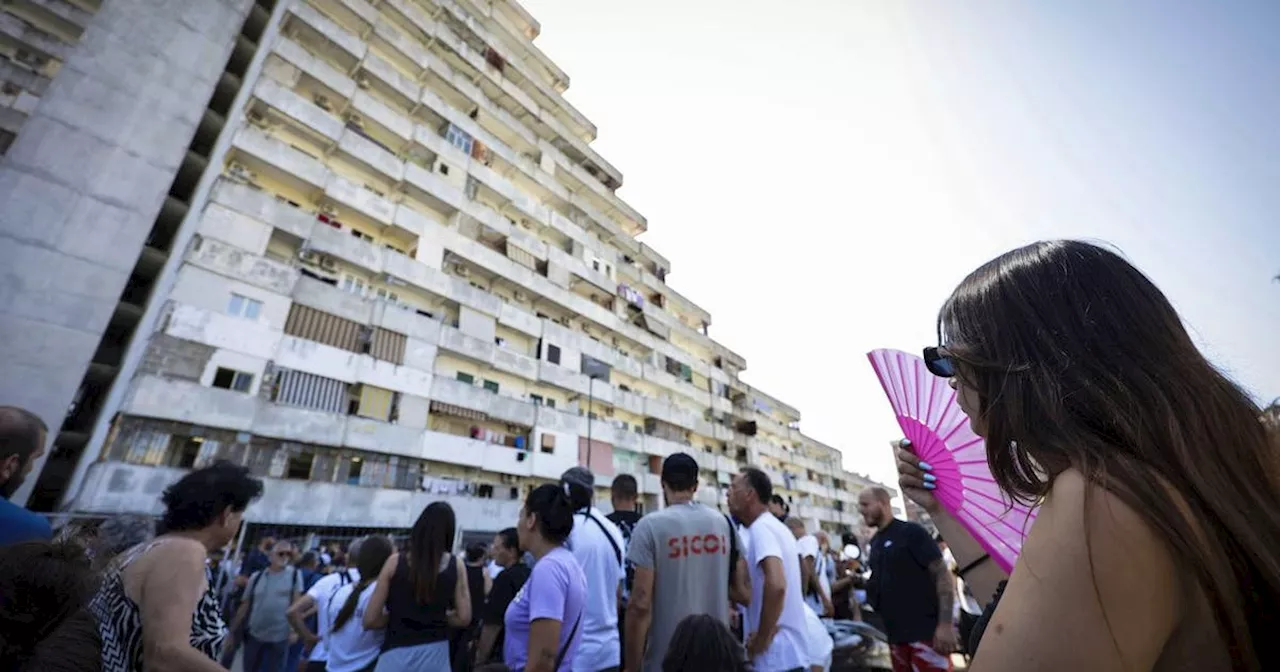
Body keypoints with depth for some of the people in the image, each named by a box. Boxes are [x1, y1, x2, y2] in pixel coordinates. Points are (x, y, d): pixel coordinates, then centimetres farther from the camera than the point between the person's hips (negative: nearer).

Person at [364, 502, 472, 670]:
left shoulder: (395, 561, -5)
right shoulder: (456, 565, -4)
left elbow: (370, 620, -3)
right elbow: (464, 618, -3)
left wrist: (396, 617, 14)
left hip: (396, 655, -1)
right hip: (436, 653, 1)